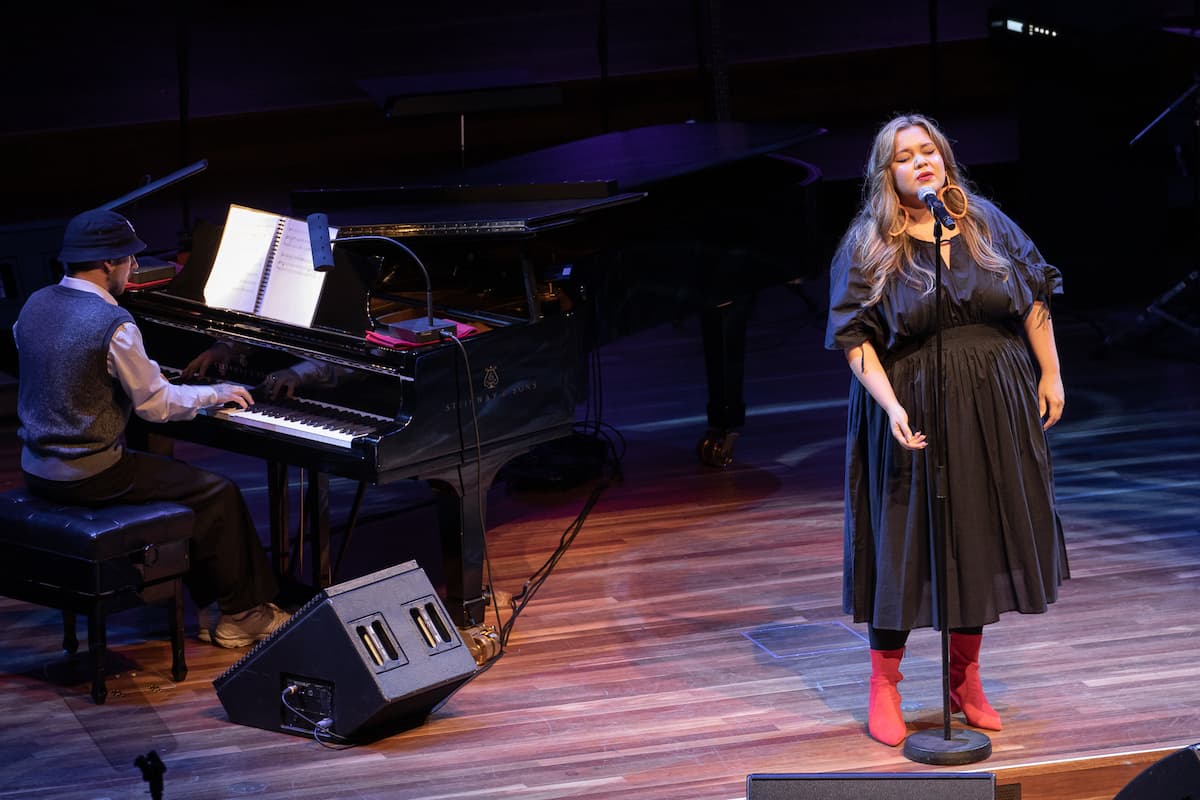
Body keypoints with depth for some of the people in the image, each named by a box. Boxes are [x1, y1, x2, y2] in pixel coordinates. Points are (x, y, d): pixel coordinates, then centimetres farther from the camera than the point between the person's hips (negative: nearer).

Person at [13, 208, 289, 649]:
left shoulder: (35, 306, 4)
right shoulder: (113, 324, -21)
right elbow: (156, 405, -14)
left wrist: (148, 378, 26)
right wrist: (214, 393, 3)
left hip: (38, 466, 9)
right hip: (89, 476, -9)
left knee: (173, 474, 27)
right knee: (219, 495, 6)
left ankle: (206, 601, 28)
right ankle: (241, 615, 16)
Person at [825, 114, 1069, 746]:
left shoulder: (985, 223, 4)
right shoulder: (867, 247, -6)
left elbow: (1033, 298, 9)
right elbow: (856, 339, -11)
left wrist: (1050, 374, 5)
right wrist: (891, 406, -23)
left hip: (994, 408, 4)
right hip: (914, 412, -3)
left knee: (980, 534, 10)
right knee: (906, 539, 0)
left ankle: (965, 677, 24)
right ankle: (884, 684, 13)